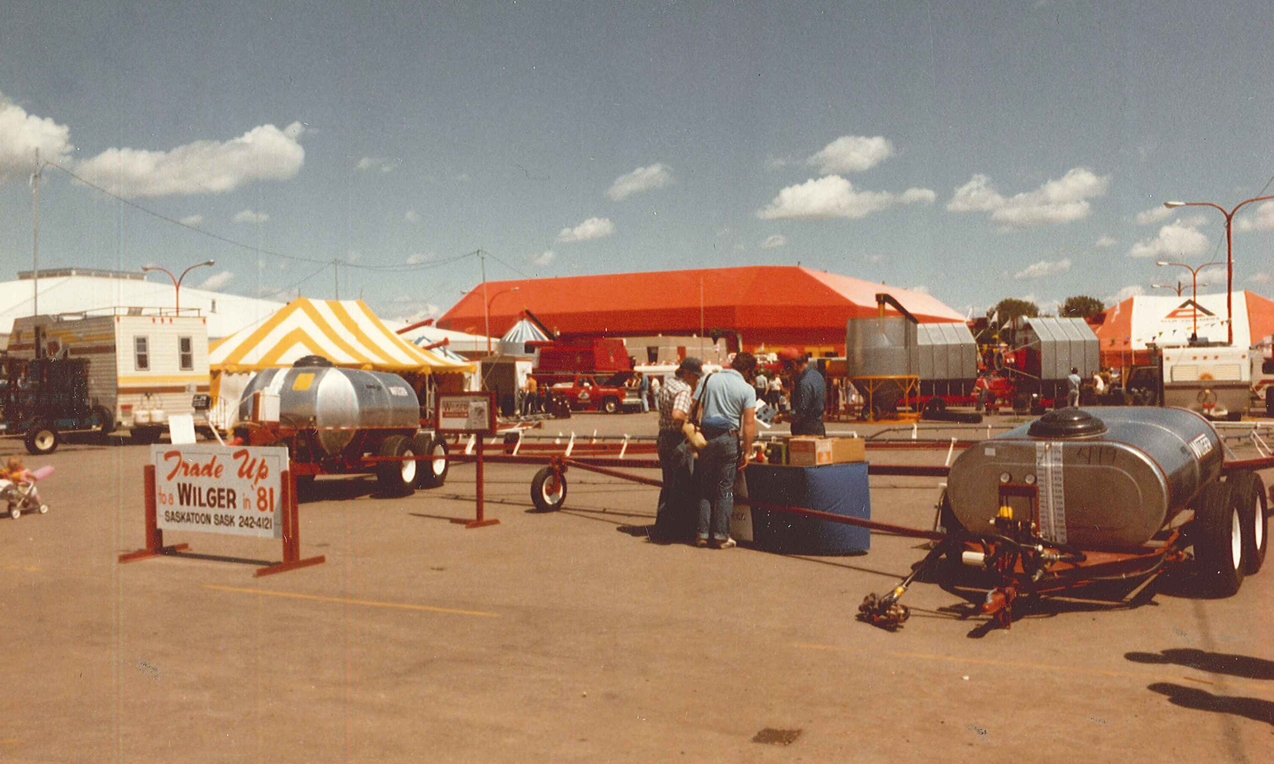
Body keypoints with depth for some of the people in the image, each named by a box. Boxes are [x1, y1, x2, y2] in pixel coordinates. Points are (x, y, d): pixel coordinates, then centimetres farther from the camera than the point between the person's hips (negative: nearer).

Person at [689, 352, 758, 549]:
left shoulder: (708, 379, 4)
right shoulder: (747, 389, -4)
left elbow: (694, 411, 2)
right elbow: (749, 423, -9)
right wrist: (747, 451, -4)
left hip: (706, 437, 3)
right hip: (729, 439, -3)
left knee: (705, 486, 11)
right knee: (725, 488, 6)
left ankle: (702, 533, 11)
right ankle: (721, 535, 7)